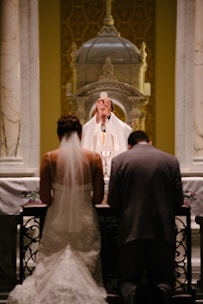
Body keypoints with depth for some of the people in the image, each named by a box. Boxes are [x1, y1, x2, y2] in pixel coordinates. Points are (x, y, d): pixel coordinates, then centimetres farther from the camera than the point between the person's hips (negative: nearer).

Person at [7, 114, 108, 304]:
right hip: (85, 221, 0)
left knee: (52, 268, 12)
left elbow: (45, 198, -5)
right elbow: (98, 197, 0)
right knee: (85, 269, 11)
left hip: (57, 221, 0)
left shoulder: (49, 158, -5)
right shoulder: (94, 158, -4)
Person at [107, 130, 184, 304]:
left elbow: (113, 200, -1)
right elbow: (178, 200, 3)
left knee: (129, 279, 11)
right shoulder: (171, 161, 2)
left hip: (131, 230, -1)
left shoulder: (119, 160, -2)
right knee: (163, 279, 14)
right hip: (163, 230, 1)